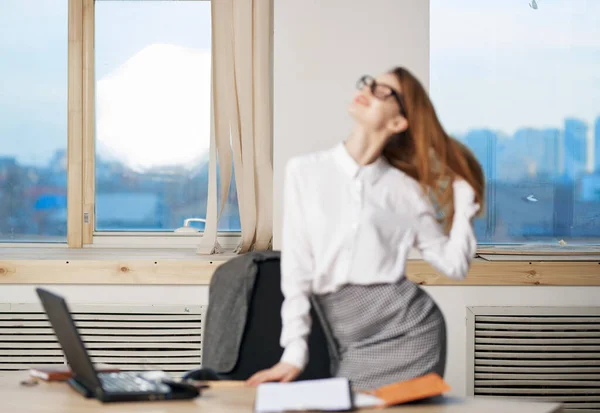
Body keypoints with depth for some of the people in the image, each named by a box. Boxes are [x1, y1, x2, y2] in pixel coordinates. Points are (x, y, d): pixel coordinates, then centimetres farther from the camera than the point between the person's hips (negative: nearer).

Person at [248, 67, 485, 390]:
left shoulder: (405, 189, 6)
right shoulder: (305, 171, 6)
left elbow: (453, 264, 4)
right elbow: (296, 269, 2)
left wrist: (464, 195, 2)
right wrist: (294, 351, -3)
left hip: (408, 326, -1)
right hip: (353, 342, 1)